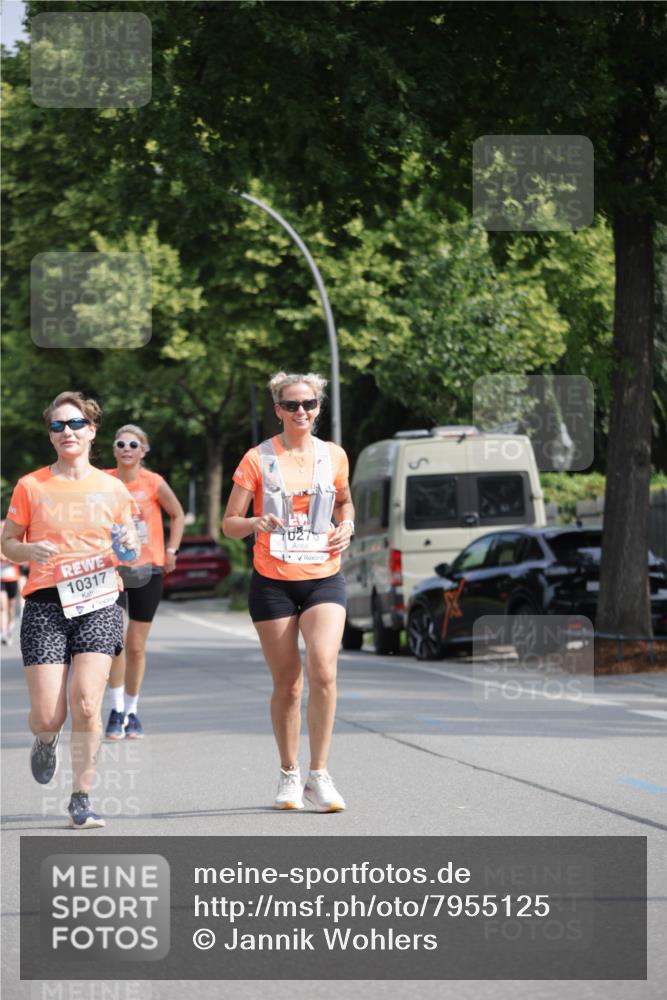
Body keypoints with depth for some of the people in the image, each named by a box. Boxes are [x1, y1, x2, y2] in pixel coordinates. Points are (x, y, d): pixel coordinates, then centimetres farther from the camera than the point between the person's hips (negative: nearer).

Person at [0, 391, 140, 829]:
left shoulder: (112, 489, 9)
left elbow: (132, 550, 18)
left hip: (99, 602, 0)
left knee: (85, 702, -16)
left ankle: (82, 797, -1)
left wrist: (128, 546, -6)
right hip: (46, 604, 0)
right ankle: (47, 739, 31)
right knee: (47, 715, -8)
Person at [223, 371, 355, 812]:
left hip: (324, 578, 1)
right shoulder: (258, 458, -1)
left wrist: (347, 525, 3)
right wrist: (255, 523, -21)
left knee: (323, 669, -18)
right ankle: (289, 775, 20)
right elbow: (229, 523, 0)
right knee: (287, 684, 2)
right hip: (273, 581, -1)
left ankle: (319, 774, -9)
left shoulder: (334, 455, 6)